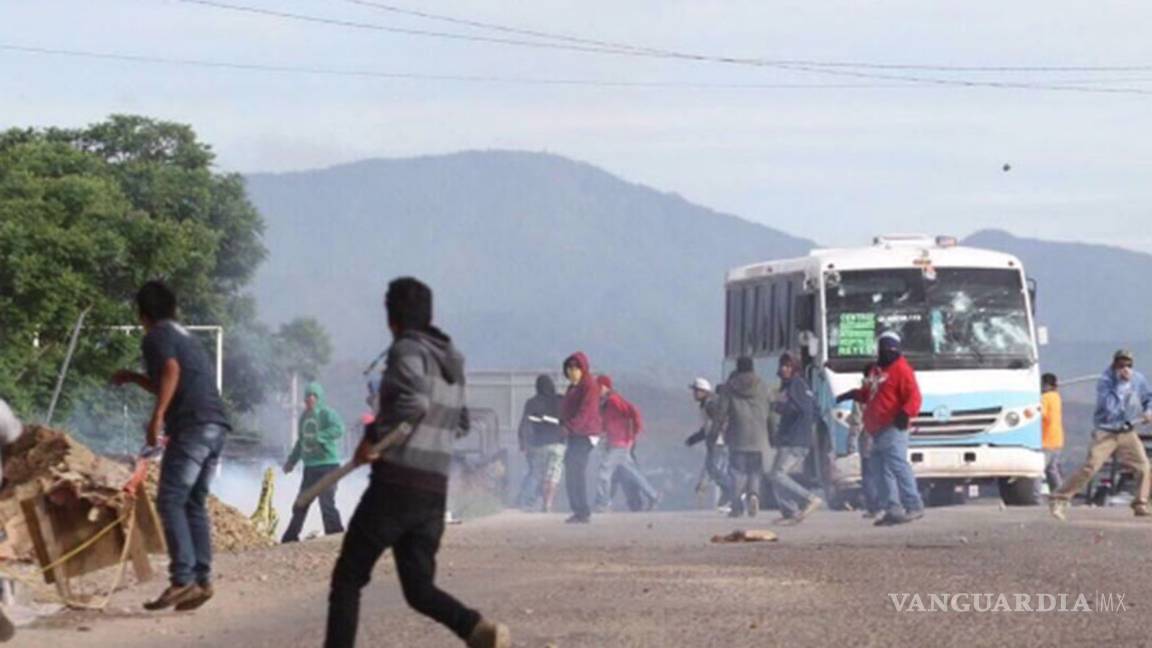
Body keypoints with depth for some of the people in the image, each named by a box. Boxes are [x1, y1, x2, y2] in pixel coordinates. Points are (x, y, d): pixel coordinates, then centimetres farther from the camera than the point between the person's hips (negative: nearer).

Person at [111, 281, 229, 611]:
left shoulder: (157, 336, 2)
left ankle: (183, 579, -21)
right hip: (216, 426, 9)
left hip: (193, 426, -9)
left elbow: (171, 371, -18)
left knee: (170, 501, -11)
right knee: (194, 505, 11)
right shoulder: (186, 337, 29)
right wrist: (134, 378, 47)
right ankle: (202, 580, 3)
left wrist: (156, 417, -24)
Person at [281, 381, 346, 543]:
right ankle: (290, 539, 23)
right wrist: (292, 460, 26)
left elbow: (338, 429, -26)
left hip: (327, 464, -8)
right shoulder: (304, 417, 16)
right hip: (310, 467, 8)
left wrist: (319, 437, -32)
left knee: (327, 504, -14)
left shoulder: (327, 414, -8)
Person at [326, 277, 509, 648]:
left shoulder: (408, 350, -8)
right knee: (419, 588, 9)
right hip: (434, 491, 7)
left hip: (396, 483, -7)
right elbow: (459, 424, 26)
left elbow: (414, 400, -25)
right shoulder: (451, 360, 17)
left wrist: (374, 436, -16)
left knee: (348, 577, 4)